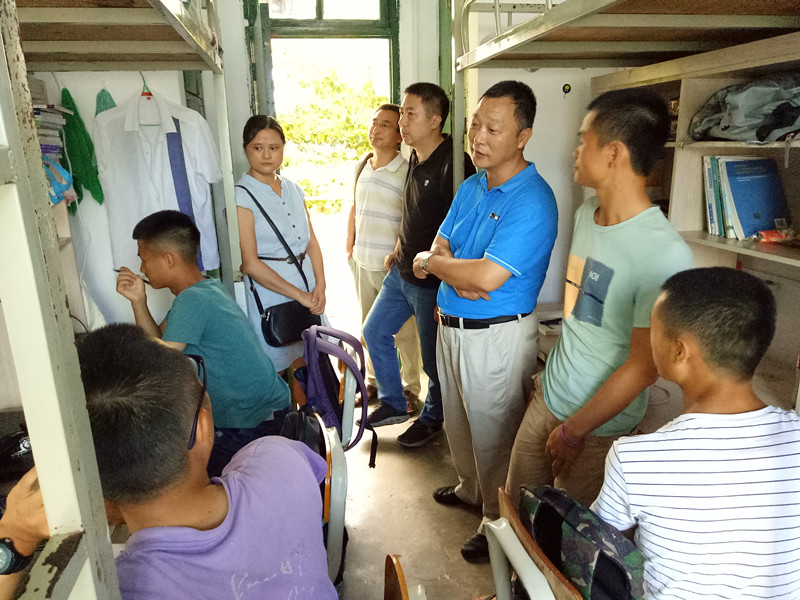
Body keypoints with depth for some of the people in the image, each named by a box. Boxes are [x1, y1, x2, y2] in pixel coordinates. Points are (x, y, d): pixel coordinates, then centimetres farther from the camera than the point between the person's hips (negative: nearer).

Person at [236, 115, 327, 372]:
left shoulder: (294, 189, 11)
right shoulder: (242, 196, -9)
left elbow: (311, 242, 11)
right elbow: (250, 264, -14)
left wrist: (320, 285, -5)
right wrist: (299, 294, -14)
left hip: (309, 295, 5)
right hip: (271, 297, -5)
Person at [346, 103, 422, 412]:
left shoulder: (406, 173, -14)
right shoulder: (361, 166, 9)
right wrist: (350, 247, 17)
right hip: (362, 261, 7)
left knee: (404, 331, 5)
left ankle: (410, 387, 22)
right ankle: (374, 381, 36)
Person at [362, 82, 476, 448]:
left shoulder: (453, 164, -21)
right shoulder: (415, 159, 7)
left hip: (432, 282, -9)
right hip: (401, 273, 9)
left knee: (434, 358, 9)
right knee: (375, 332, 17)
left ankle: (432, 419, 33)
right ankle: (393, 403, 35)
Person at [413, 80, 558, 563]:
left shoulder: (532, 201, -22)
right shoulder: (471, 187, 6)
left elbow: (486, 277, -30)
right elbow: (439, 248, 5)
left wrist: (432, 262, -13)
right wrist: (457, 274, -18)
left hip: (498, 337, -8)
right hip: (452, 324, 9)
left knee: (493, 432, 9)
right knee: (460, 420, 25)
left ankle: (499, 523, 31)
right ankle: (471, 487, 50)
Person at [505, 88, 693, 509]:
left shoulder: (664, 254, -26)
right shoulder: (586, 213, 0)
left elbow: (643, 366, -21)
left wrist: (574, 430, -13)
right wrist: (557, 372, 14)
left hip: (599, 425, -6)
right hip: (547, 396, 7)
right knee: (516, 505, 21)